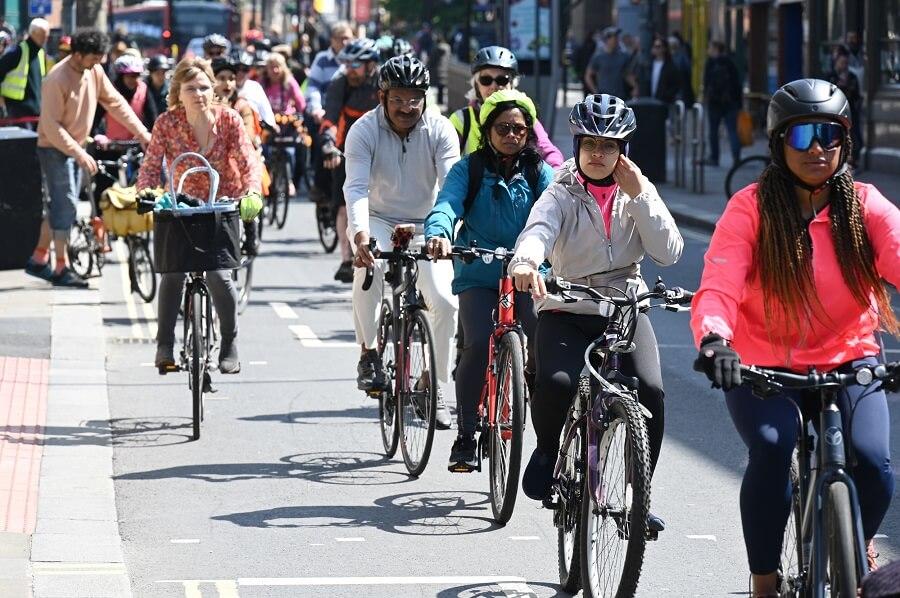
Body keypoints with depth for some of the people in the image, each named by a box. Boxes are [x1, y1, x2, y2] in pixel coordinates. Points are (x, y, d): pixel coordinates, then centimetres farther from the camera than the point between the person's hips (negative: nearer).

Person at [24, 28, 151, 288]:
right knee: (66, 204, -11)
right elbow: (52, 126, -24)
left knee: (61, 205, 13)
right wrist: (80, 154, -27)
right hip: (54, 148, -8)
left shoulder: (95, 71, -2)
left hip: (76, 147, 8)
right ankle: (61, 269, -6)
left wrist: (141, 132, -4)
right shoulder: (58, 80, -24)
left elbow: (115, 102, 4)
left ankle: (38, 260, 24)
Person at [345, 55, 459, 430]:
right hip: (379, 221, -1)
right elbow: (356, 187, -25)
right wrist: (360, 232, -44)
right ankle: (369, 353, -16)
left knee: (445, 300, -16)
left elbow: (451, 185, -23)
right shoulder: (364, 130, -14)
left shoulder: (439, 130, -12)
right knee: (369, 265, -34)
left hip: (425, 226, 1)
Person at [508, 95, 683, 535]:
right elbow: (538, 230, -23)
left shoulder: (638, 195, 9)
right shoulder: (562, 195, -1)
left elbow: (669, 252, -4)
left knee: (649, 391, -24)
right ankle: (549, 452, 2)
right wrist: (525, 261, -46)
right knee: (556, 383, -31)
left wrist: (638, 194, -10)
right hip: (566, 313, -2)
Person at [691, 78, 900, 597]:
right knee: (772, 449, -30)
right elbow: (718, 285, -21)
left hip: (847, 363, 2)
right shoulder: (751, 208, -10)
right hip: (762, 368, -1)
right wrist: (714, 339, -45)